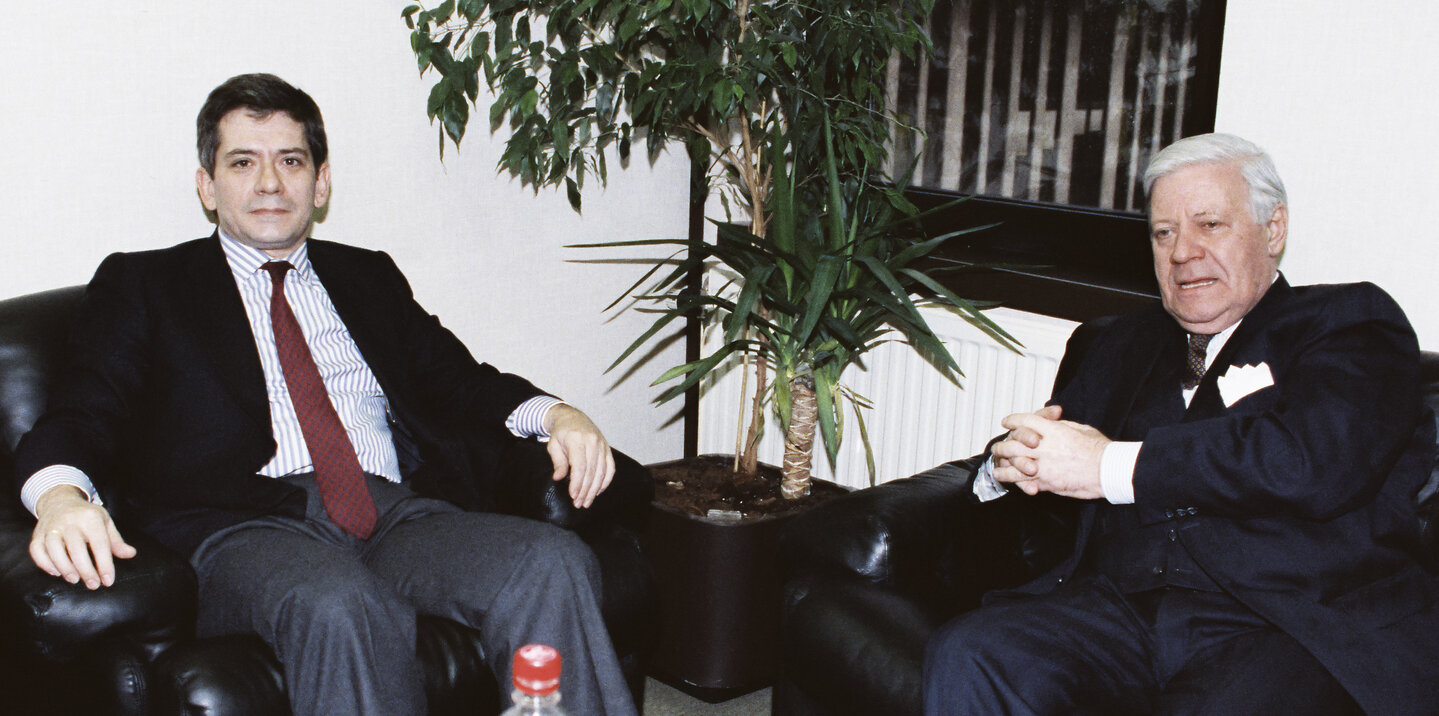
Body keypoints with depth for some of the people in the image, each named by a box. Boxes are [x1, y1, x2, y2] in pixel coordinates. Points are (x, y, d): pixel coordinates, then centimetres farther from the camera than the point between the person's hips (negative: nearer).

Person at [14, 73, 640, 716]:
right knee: (340, 606, -39)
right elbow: (82, 420, 5)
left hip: (398, 513, 4)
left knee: (555, 563, -26)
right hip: (245, 525, -3)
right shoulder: (141, 286, 16)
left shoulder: (368, 278, 27)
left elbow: (457, 377, 23)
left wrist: (556, 414, 1)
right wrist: (61, 496, -20)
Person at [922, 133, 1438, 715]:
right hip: (1122, 608, 4)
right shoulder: (1123, 345, 23)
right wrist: (1008, 460, -3)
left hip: (1291, 629, -4)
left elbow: (1318, 459, -12)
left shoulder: (1353, 324, 7)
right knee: (966, 658, -22)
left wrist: (1114, 466, -11)